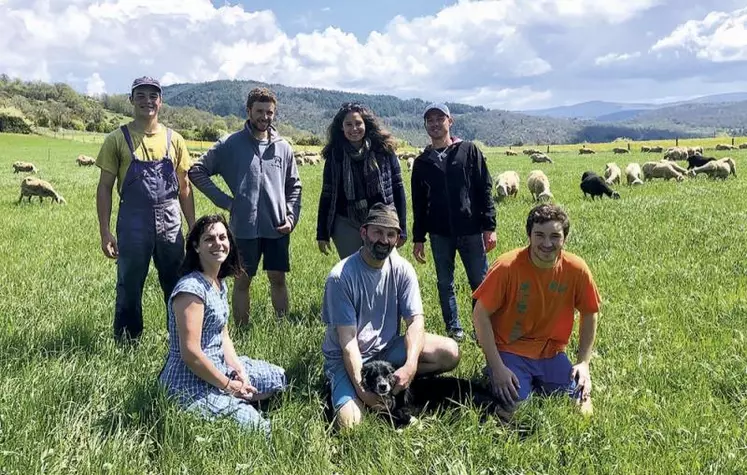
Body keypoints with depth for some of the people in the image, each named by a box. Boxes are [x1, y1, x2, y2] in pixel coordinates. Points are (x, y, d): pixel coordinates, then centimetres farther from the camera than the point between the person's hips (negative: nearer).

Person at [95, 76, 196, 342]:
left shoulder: (174, 140, 7)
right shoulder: (118, 139, 0)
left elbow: (184, 187, 11)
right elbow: (105, 187, 0)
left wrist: (193, 227, 7)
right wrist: (105, 232, -7)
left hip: (170, 223, 2)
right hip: (132, 224, -2)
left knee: (177, 287, 10)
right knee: (129, 287, 7)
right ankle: (126, 343, 23)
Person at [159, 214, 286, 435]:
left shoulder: (220, 283, 7)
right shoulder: (191, 288, -22)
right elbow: (190, 353, -25)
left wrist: (239, 369, -3)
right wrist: (228, 386, -16)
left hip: (216, 366, 10)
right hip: (191, 382, -10)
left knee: (278, 377, 16)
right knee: (258, 427, -14)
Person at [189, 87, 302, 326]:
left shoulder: (283, 147, 6)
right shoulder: (230, 144, -2)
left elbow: (294, 187, 13)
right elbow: (197, 171, 1)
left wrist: (291, 217, 0)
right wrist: (224, 201, -5)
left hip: (277, 227, 2)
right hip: (244, 227, -2)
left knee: (278, 278, 10)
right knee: (242, 281, 7)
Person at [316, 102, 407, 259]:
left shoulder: (384, 150, 0)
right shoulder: (334, 156, 2)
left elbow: (397, 189, 2)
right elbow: (327, 195, 7)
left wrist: (401, 228, 0)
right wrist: (322, 234, 5)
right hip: (347, 225, 1)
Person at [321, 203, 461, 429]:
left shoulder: (402, 269, -7)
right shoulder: (341, 276, -20)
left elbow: (415, 321, -11)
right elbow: (347, 341, -20)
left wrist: (409, 366, -29)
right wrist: (361, 387, -29)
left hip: (387, 349, 4)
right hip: (346, 357, -4)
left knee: (449, 353, -16)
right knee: (349, 422, -27)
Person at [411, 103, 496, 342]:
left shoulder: (469, 151, 2)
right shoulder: (422, 162, 9)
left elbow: (485, 189, -1)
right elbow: (418, 203, 12)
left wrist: (489, 227, -8)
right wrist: (418, 238, 9)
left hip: (471, 230, -2)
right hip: (439, 234, 3)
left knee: (481, 282, 2)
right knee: (445, 284, 9)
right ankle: (454, 329, 22)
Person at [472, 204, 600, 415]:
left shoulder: (576, 269, -10)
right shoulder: (507, 266, -20)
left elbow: (589, 315, 6)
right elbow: (481, 315, -14)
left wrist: (583, 362, 1)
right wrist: (497, 367, -16)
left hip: (551, 353, 3)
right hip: (510, 351, -3)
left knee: (580, 406, -8)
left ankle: (536, 382, 19)